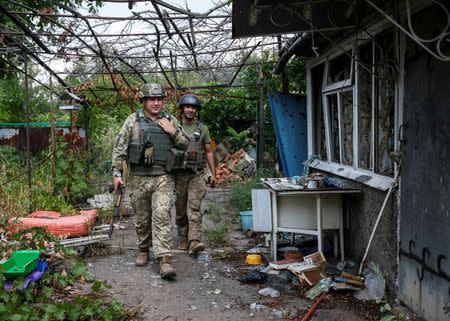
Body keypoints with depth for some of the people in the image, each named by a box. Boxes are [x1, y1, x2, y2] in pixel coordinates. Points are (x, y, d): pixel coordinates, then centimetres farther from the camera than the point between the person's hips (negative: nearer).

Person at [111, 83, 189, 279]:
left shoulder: (170, 121, 7)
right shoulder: (133, 121, 2)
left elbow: (185, 146, 11)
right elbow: (119, 148, 2)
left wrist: (173, 132, -6)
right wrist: (116, 173, -4)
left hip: (163, 178, 0)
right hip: (139, 178, 1)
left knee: (162, 217, -11)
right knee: (142, 218, 12)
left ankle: (165, 260, -13)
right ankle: (144, 250, 32)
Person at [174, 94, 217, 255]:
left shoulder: (202, 128, 7)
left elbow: (209, 152, 11)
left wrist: (213, 173, 6)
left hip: (196, 174, -1)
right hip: (178, 174, 1)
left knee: (194, 208, -12)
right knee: (181, 210, 8)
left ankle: (195, 241, -20)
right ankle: (183, 240, 21)